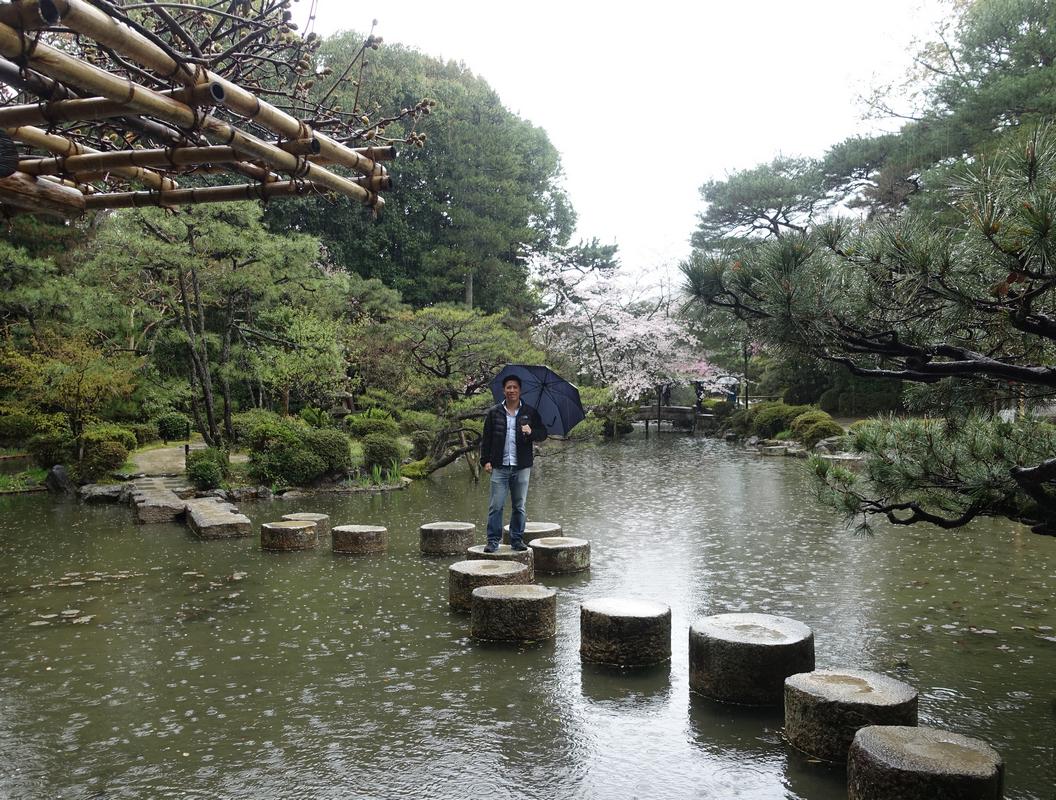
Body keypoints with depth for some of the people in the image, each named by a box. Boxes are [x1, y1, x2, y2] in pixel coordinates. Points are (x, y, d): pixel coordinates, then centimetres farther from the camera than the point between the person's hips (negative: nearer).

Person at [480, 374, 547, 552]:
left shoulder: (530, 412, 7)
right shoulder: (494, 412, 6)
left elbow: (543, 434, 7)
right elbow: (486, 438, 6)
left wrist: (531, 432, -14)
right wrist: (485, 460, -2)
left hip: (522, 467, 1)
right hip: (499, 466, -1)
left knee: (519, 506, 9)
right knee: (496, 505, -4)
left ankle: (517, 539, 19)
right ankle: (493, 540, 3)